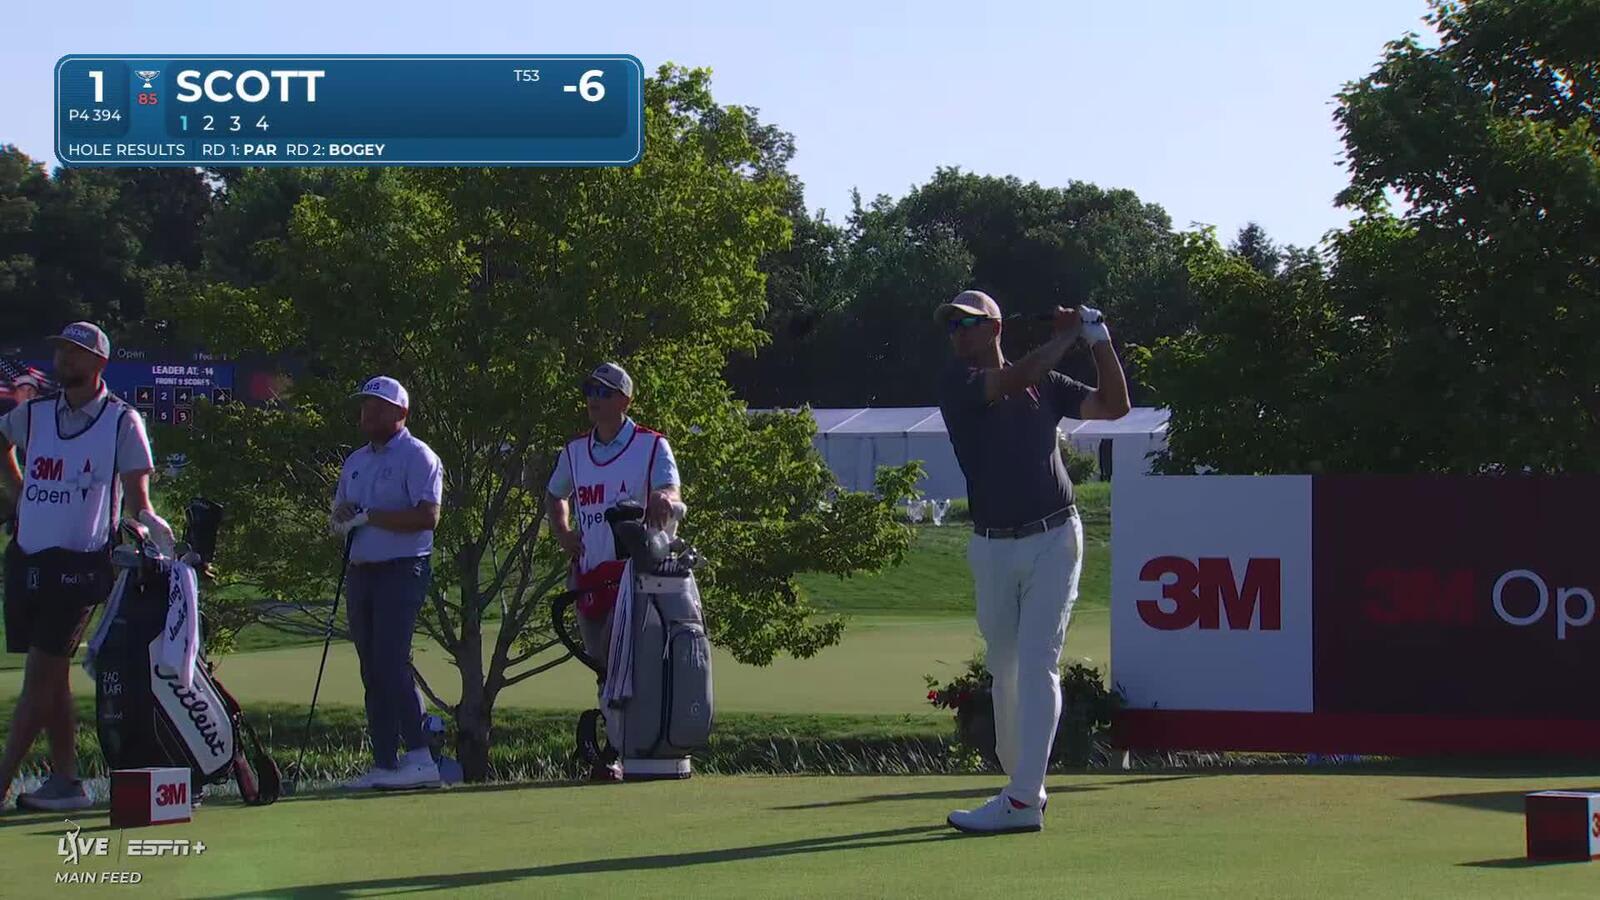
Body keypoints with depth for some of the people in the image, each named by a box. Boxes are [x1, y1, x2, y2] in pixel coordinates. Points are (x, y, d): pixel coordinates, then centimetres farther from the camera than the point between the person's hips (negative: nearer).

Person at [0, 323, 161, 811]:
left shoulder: (122, 420, -2)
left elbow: (136, 493, -6)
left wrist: (145, 519, -26)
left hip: (79, 565, -6)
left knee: (40, 675, -9)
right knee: (50, 678, 9)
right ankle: (65, 781, 15)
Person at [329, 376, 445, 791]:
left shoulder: (417, 457, -6)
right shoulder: (356, 461, 20)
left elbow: (427, 516, -17)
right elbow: (340, 512, 24)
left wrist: (368, 517, -16)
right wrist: (341, 518, -1)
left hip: (402, 570, -8)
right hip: (361, 571, 8)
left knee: (391, 663, -18)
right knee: (372, 671, 6)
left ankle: (420, 758, -19)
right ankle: (384, 763, 9)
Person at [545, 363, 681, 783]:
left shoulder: (652, 446, 0)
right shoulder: (575, 451, 15)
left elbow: (670, 490, -16)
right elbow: (555, 495, 31)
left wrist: (663, 499, -40)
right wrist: (562, 533, 13)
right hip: (588, 573, 6)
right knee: (602, 665, 7)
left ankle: (617, 756, -13)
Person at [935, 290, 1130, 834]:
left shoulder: (1047, 385, 9)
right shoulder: (957, 383, 1)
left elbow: (1114, 405, 6)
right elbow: (1017, 378, -14)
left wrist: (1098, 339, -2)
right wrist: (1067, 336, -4)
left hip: (1053, 540, -1)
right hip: (992, 548, 1)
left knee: (1037, 664, -9)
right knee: (1003, 668, 9)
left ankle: (1024, 800, -15)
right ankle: (1020, 781, 25)